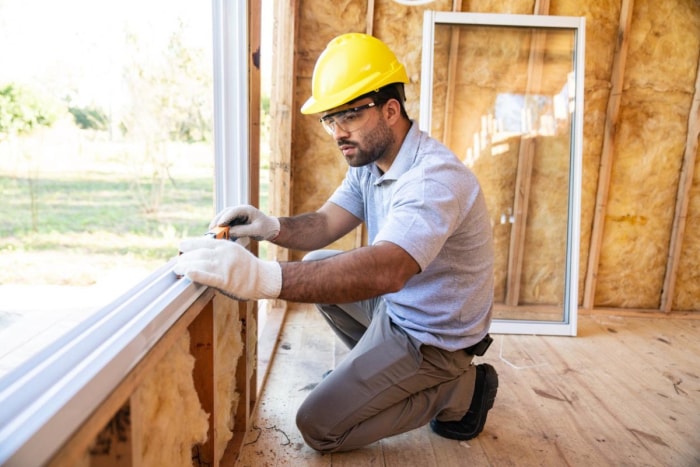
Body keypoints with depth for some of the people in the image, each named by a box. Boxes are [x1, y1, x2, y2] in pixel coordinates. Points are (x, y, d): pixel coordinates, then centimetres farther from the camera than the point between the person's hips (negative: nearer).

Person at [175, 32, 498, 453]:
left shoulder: (435, 179, -30)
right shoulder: (370, 160, 1)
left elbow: (383, 271, -45)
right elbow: (324, 225, -2)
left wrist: (264, 277, -53)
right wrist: (271, 226, -23)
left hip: (432, 336, -8)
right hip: (398, 304, 9)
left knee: (319, 427, -6)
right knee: (317, 268, 14)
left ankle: (459, 391, 4)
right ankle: (377, 367, 21)